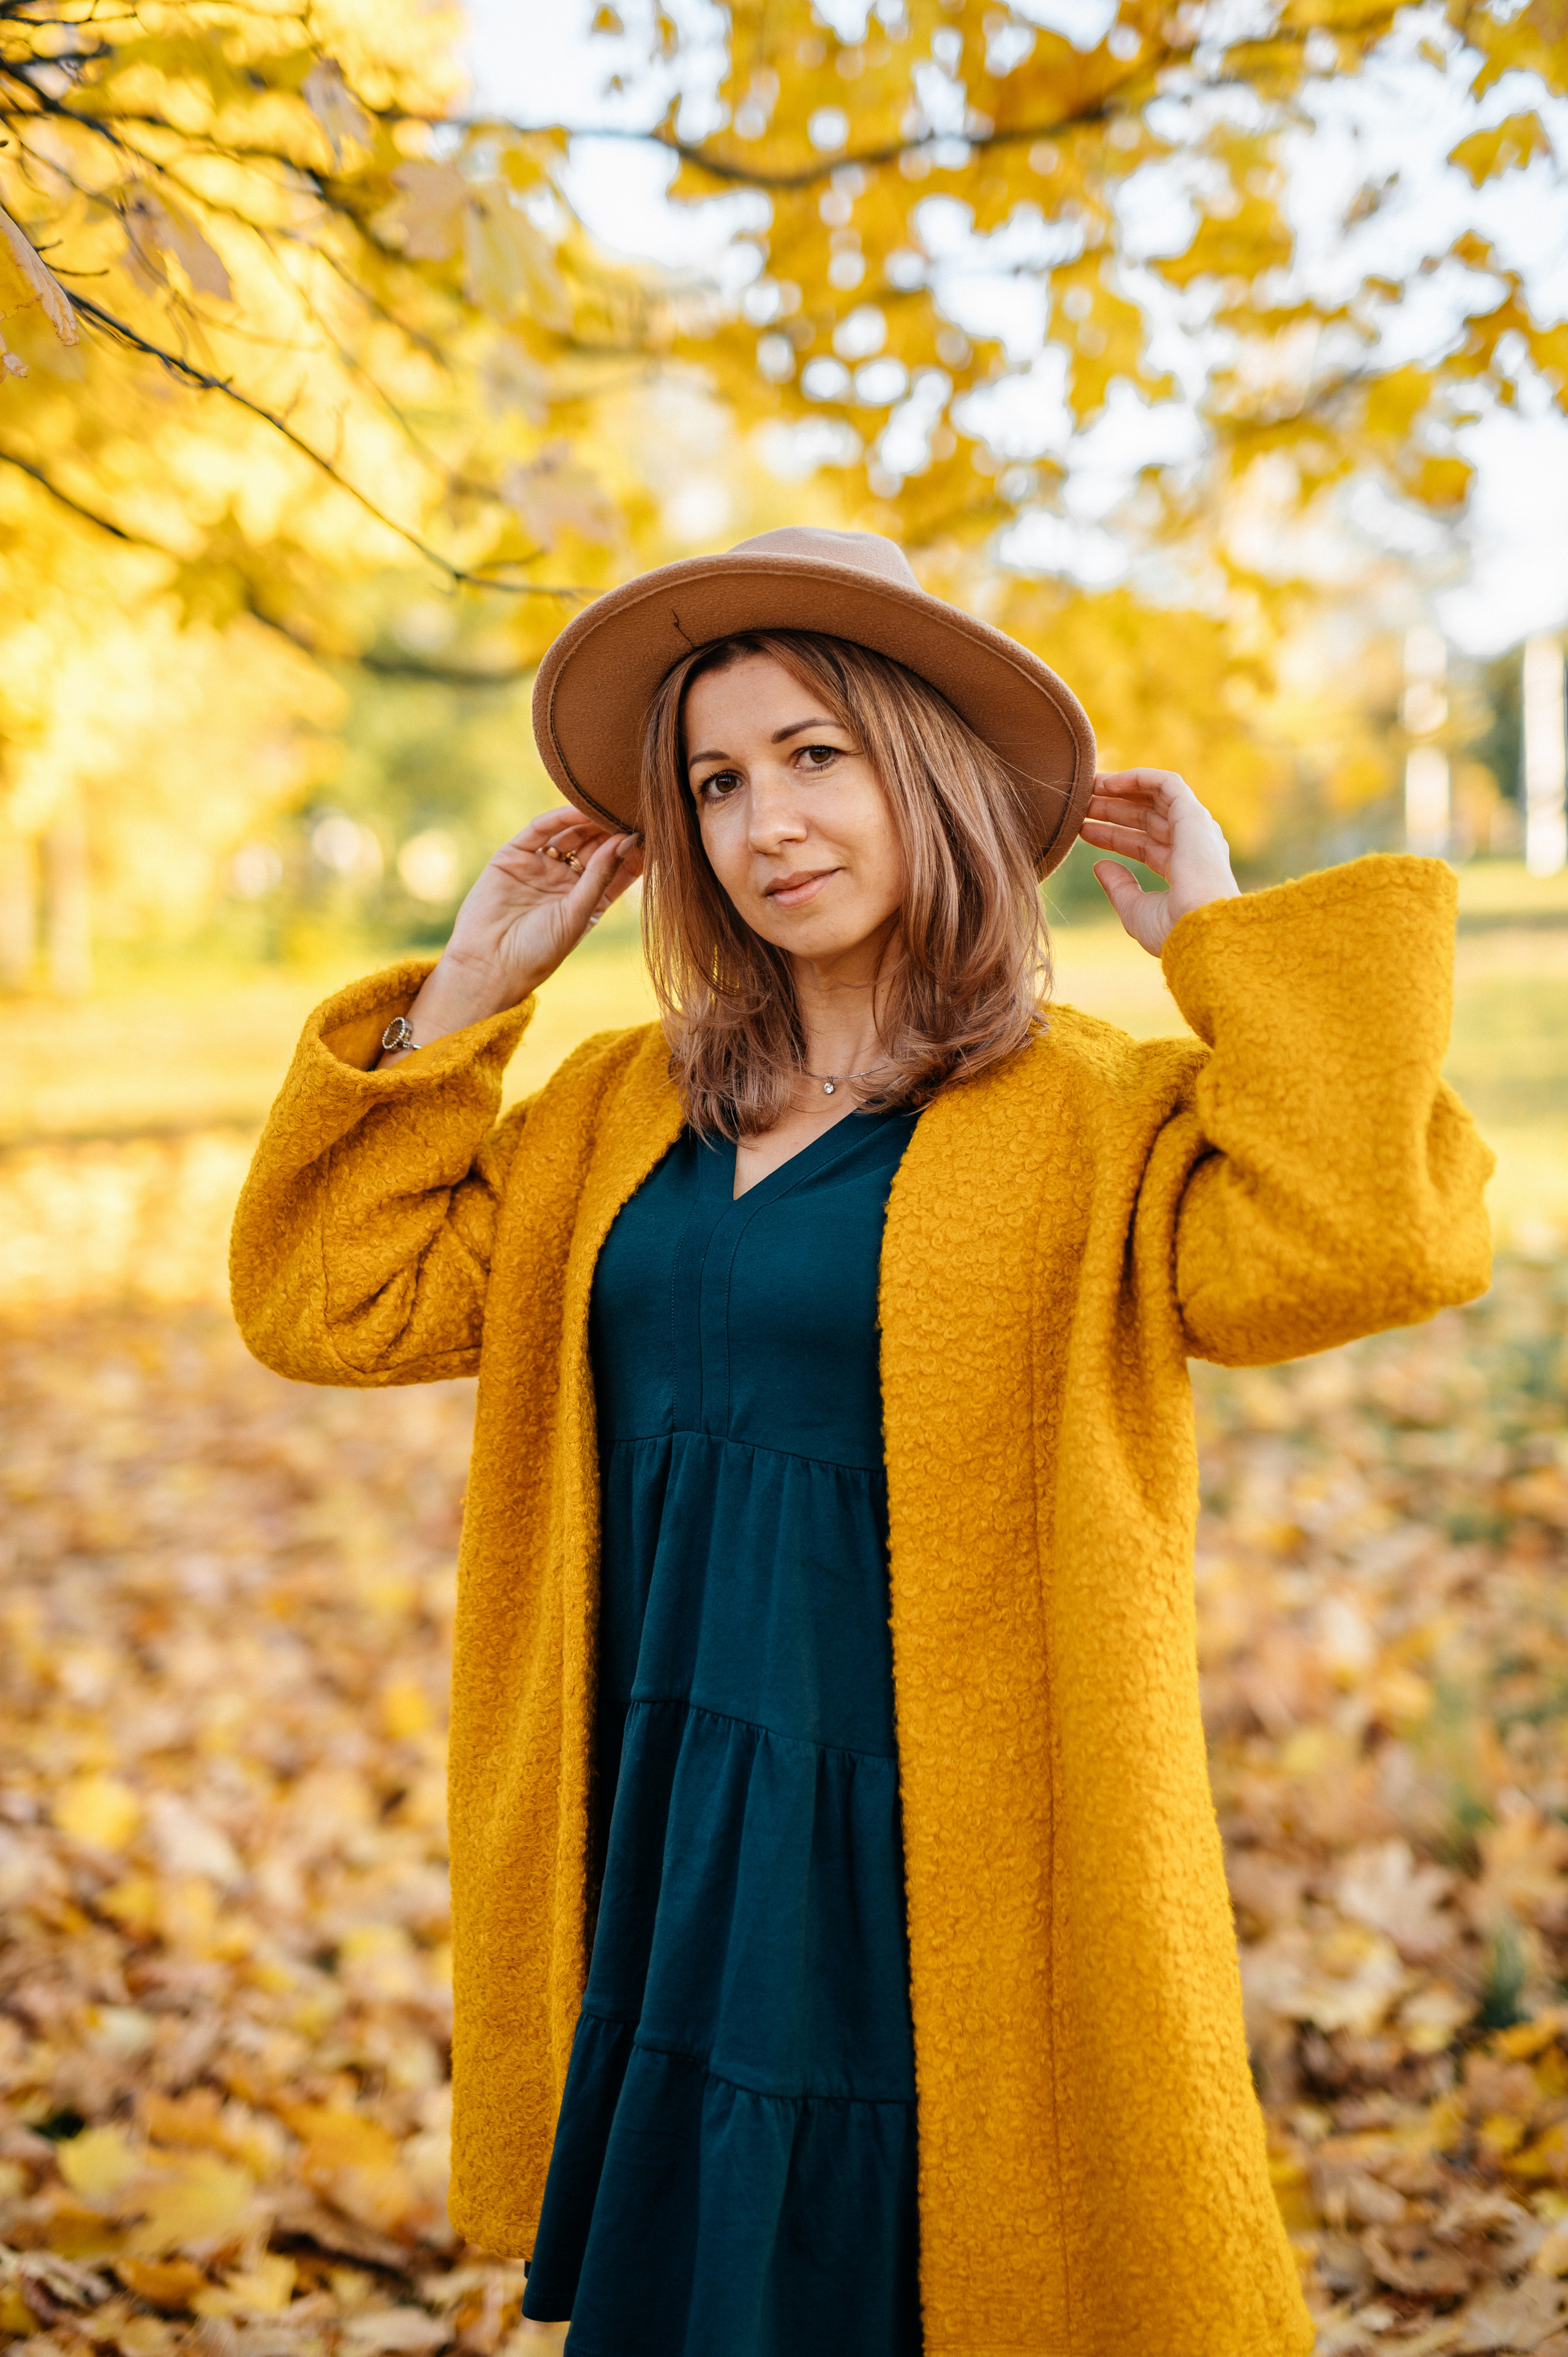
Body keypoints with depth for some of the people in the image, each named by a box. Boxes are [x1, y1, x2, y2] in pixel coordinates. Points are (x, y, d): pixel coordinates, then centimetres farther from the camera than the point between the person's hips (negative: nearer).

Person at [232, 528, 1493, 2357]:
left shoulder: (1097, 1120, -7)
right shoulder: (620, 1112, 9)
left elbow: (1359, 1241, -25)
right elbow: (328, 1300, 5)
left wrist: (1228, 940, -14)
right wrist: (471, 984, 5)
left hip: (938, 1893, -5)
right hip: (654, 1882, 5)